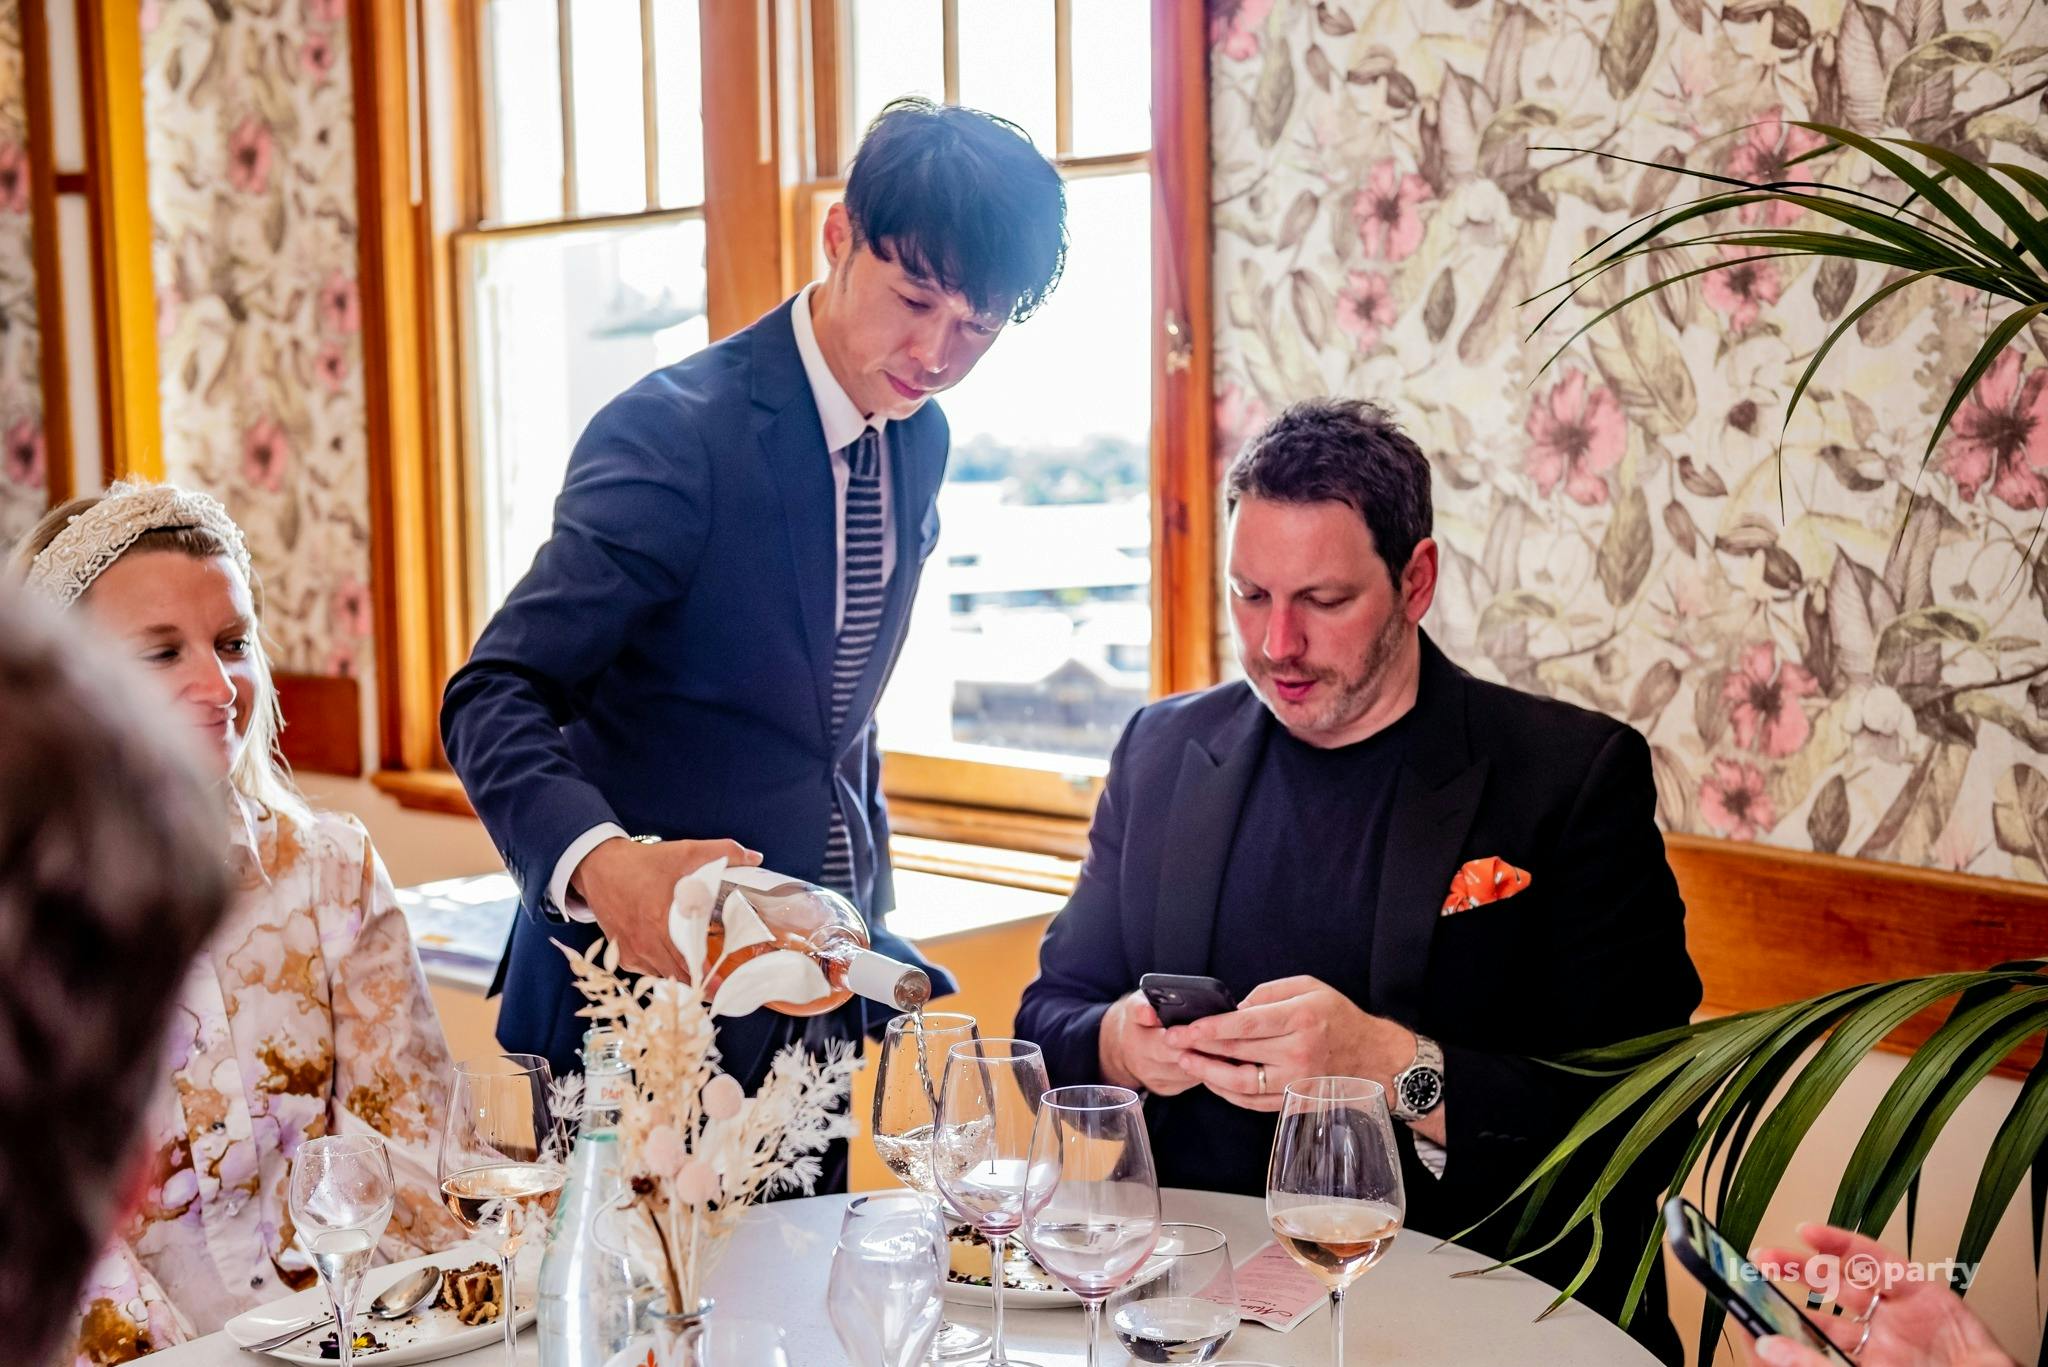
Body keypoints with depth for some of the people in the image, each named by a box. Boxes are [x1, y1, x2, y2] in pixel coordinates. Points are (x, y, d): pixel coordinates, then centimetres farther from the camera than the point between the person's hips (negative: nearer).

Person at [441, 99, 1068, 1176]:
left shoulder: (919, 441, 5)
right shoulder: (672, 432, -19)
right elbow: (495, 698, -24)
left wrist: (869, 927, 12)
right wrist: (600, 866, -42)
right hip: (651, 985, -7)